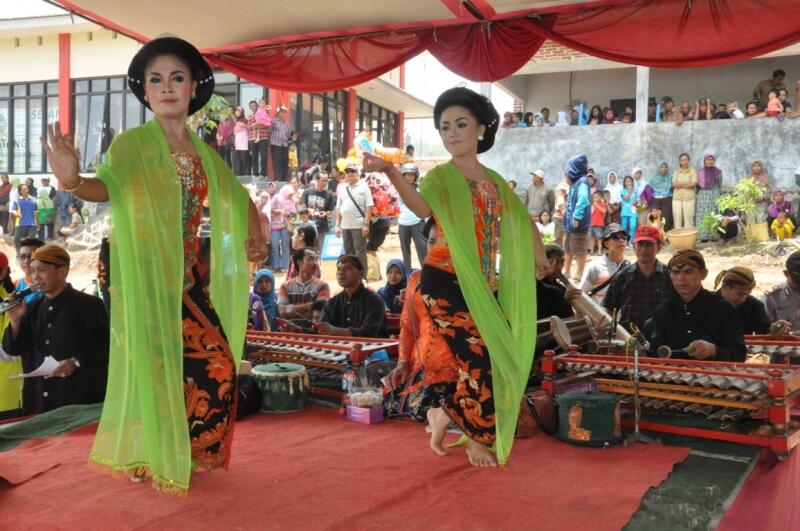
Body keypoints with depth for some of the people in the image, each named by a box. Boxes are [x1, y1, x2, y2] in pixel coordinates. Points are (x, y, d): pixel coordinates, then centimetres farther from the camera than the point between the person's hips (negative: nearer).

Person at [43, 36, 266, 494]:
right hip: (146, 276, -5)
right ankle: (146, 456, 16)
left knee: (217, 366, 3)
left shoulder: (204, 152, 12)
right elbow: (108, 186, -21)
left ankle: (188, 450, 23)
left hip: (192, 276, 5)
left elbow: (238, 198, 21)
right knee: (154, 364, -3)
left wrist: (254, 235, 1)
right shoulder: (131, 143, -4)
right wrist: (73, 181, -44)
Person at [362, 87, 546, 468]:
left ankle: (445, 413, 27)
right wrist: (391, 172, -41)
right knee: (478, 357, -10)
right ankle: (476, 438, 11)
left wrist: (537, 252, 13)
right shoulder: (441, 175, -3)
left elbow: (521, 220, 26)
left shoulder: (493, 179, 14)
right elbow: (423, 208, -26)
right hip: (446, 280, -6)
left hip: (482, 283, 7)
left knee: (497, 356, 7)